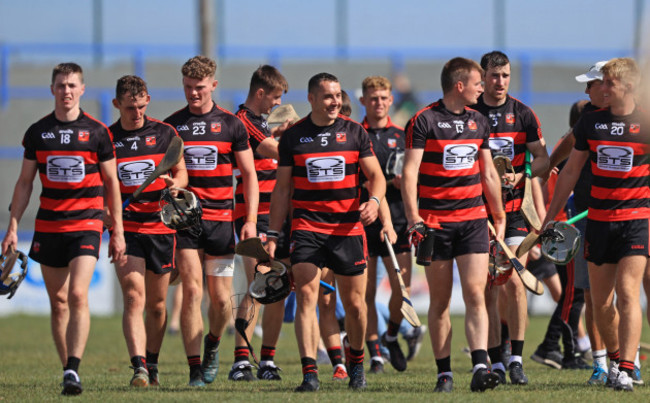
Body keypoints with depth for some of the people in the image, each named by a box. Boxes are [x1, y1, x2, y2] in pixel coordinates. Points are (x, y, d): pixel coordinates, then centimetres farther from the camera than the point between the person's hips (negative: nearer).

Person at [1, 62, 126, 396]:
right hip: (48, 227, 3)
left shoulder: (97, 132, 0)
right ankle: (67, 370, 15)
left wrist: (117, 231, 5)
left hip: (86, 223, -3)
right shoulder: (37, 132, 6)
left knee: (78, 295, -18)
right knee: (58, 302, 6)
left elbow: (111, 183, 6)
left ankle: (74, 370, -22)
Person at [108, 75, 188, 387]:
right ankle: (138, 367, -25)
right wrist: (104, 215, -8)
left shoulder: (165, 133, 4)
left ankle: (152, 365, 26)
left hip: (161, 227, 2)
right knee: (134, 297, -16)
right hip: (125, 229, -2)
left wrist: (175, 182, -13)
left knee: (156, 303, 9)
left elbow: (181, 172, 10)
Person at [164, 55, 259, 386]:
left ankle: (212, 344, 32)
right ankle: (195, 369, -9)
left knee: (221, 299, 1)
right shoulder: (172, 125, 5)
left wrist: (250, 220, -1)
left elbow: (249, 174, 7)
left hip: (220, 219, 1)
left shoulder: (231, 125, 5)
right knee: (192, 291, -11)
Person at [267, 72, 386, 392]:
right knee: (306, 297, -14)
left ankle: (356, 362, 30)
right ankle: (309, 373, -19)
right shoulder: (293, 137, 5)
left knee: (354, 302, 6)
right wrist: (272, 234, 6)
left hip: (348, 227, 1)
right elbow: (282, 188, 10)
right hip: (306, 227, -1)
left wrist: (374, 200, -16)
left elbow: (376, 175, 6)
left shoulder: (355, 132, 5)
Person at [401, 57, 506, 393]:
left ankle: (480, 368, -16)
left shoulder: (479, 122, 13)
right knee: (440, 300, 2)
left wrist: (500, 217, 21)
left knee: (475, 294, -9)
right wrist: (413, 217, -20)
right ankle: (444, 373, 8)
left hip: (473, 219, 4)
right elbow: (409, 172, -10)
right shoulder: (424, 121, -5)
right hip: (435, 222, -4)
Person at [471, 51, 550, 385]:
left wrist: (519, 176, -12)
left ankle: (516, 359, -4)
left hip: (515, 209, 0)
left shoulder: (523, 114, 5)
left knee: (514, 284, -11)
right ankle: (496, 363, 5)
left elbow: (542, 158, 5)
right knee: (488, 289, 0)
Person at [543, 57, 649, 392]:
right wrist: (551, 214, 14)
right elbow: (572, 170, 14)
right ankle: (614, 358, 27)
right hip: (598, 220, 4)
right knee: (600, 301, 6)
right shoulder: (590, 122, 5)